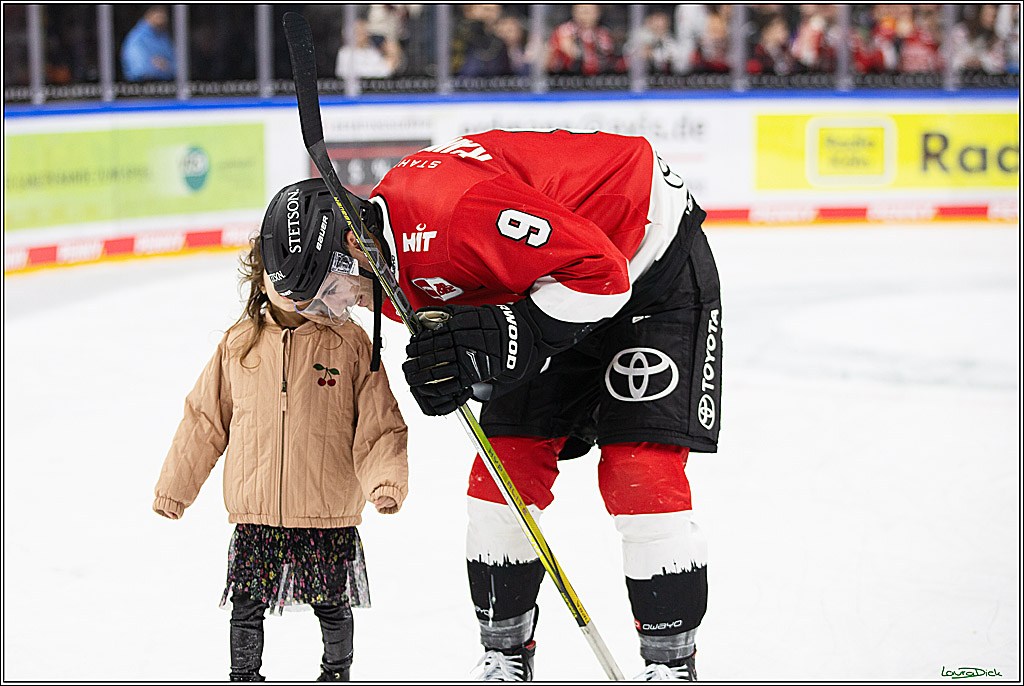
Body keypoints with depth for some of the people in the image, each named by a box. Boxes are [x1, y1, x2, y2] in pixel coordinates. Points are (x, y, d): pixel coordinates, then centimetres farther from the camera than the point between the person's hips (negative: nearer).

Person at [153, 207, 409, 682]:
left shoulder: (350, 345, -5)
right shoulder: (239, 345, 2)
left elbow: (379, 427, -5)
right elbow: (205, 421, 11)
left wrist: (386, 480, -19)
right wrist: (175, 486, 14)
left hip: (329, 515, -2)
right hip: (255, 515, 2)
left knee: (332, 604, 12)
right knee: (247, 606, 6)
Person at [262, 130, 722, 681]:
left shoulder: (461, 207, -36)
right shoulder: (395, 270, -6)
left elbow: (599, 270, -33)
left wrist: (505, 337, -36)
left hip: (654, 259, -9)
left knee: (640, 476, -16)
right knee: (504, 470, 3)